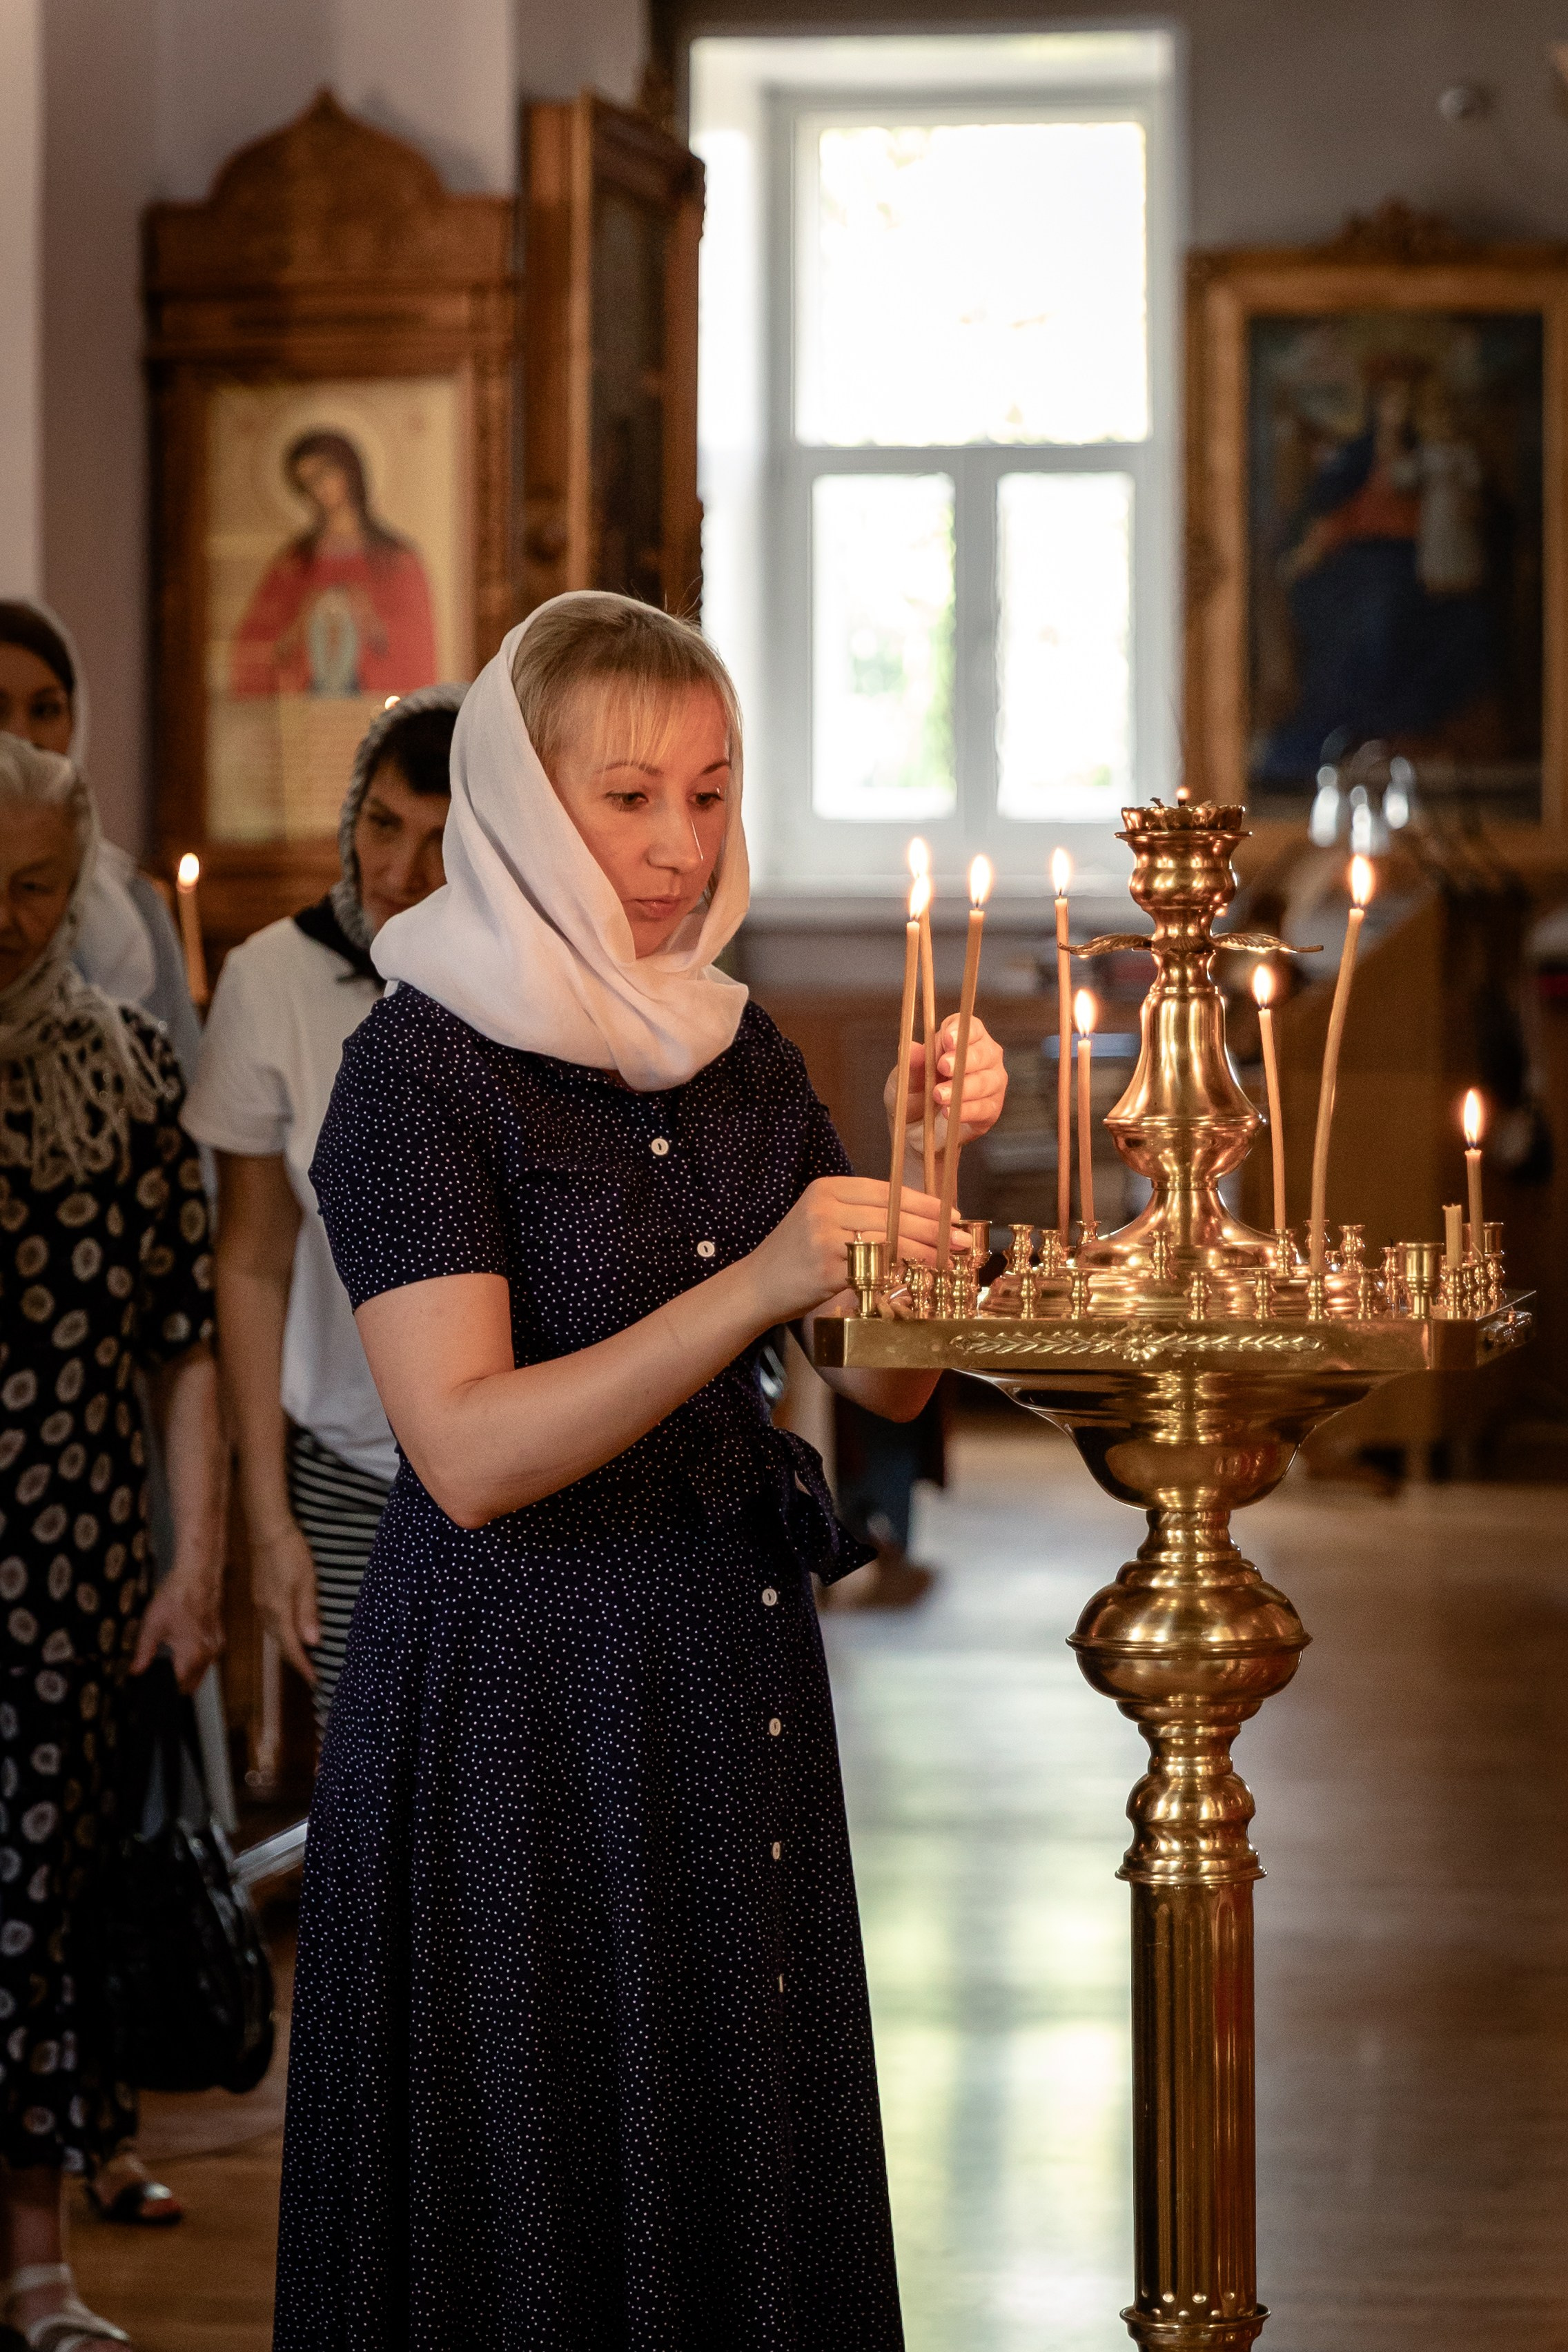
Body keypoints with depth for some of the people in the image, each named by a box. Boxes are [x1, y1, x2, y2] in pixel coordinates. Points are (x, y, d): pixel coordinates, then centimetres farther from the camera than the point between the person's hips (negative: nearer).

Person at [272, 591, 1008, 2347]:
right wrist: (755, 1287, -27)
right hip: (519, 1691, -6)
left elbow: (888, 1380, 8)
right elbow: (469, 1452, -20)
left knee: (748, 2181, 11)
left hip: (732, 1674, 6)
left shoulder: (737, 1053, 10)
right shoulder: (419, 1068, -10)